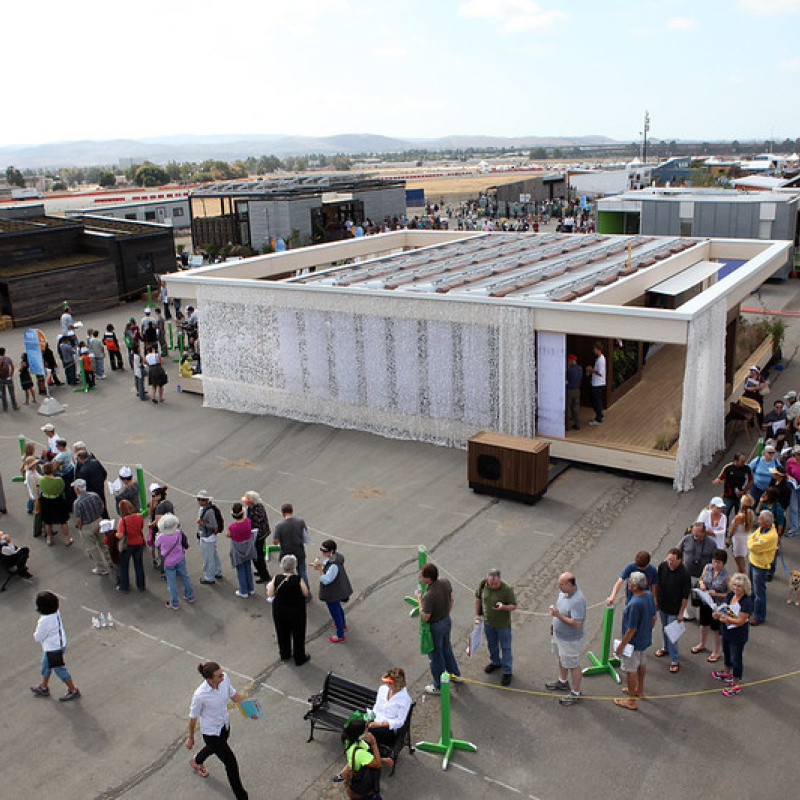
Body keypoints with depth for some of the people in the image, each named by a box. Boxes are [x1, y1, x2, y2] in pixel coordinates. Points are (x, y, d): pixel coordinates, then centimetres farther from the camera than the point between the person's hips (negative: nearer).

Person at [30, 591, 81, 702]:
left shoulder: (44, 620, -33)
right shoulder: (56, 612, -8)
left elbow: (38, 637, -19)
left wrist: (37, 627, -5)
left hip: (53, 649, -9)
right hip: (60, 643, 9)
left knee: (60, 670, 8)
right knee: (46, 665, 27)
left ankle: (73, 690, 21)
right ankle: (44, 687, 46)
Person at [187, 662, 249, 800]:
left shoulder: (224, 678, -22)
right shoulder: (200, 695, -36)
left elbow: (233, 694, 0)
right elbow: (193, 717, -18)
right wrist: (190, 738, -4)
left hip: (225, 725, 7)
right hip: (211, 733, -6)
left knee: (216, 747, 36)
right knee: (231, 763, 3)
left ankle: (197, 762, 69)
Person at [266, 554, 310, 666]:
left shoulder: (276, 579, -17)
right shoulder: (298, 579, -25)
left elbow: (270, 594, -8)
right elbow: (305, 593, -11)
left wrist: (270, 585, 10)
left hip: (279, 611, 3)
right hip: (296, 611, -3)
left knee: (282, 633, 25)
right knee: (298, 634, 17)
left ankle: (284, 654, 43)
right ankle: (299, 658, 29)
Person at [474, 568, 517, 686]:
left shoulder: (507, 589, -27)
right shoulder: (483, 584, -16)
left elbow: (514, 606, -17)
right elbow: (478, 598, 3)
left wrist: (503, 607, -37)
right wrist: (477, 614, 8)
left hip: (503, 624, -4)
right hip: (488, 622, 4)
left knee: (505, 648, 9)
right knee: (491, 644, 25)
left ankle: (507, 671, 25)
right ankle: (495, 662, 48)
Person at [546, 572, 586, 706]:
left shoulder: (578, 600, -35)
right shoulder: (564, 591, -8)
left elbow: (577, 623, -34)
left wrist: (559, 615, -35)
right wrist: (555, 616, 9)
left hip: (570, 639, -9)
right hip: (558, 634, 9)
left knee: (573, 665, 10)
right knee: (561, 659, 28)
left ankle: (576, 694, 29)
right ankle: (562, 682, 51)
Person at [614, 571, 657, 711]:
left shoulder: (635, 604, -36)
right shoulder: (649, 596, -9)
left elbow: (631, 630, -28)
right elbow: (653, 618, 6)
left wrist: (621, 646, -17)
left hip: (633, 642, -9)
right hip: (645, 639, 9)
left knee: (630, 670, 8)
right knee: (641, 663, 27)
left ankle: (631, 701, 22)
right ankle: (640, 690, 48)